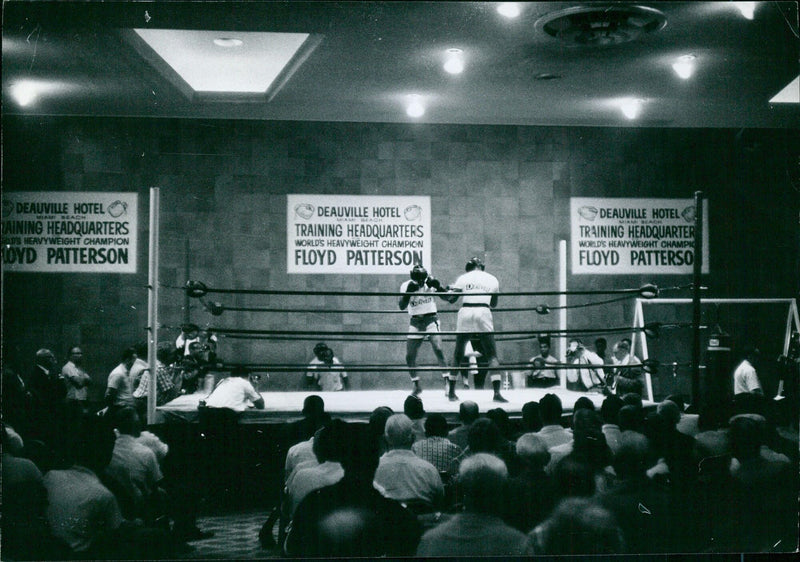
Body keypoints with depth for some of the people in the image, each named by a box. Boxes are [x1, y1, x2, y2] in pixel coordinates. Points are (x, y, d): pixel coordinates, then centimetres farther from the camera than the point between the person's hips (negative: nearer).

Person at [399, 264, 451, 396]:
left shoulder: (431, 283, -7)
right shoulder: (406, 285, -7)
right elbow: (402, 306, -17)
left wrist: (438, 287, -23)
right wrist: (408, 292, -30)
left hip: (431, 320, -2)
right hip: (415, 322, 2)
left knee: (438, 350, -22)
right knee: (409, 356, 1)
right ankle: (416, 386, 19)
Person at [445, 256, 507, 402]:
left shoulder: (463, 278, 11)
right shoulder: (492, 279, 15)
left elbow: (451, 299, 11)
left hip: (465, 313, 0)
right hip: (483, 313, 0)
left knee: (458, 355, 12)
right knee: (492, 356, 3)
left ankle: (451, 392, 17)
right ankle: (496, 393, -10)